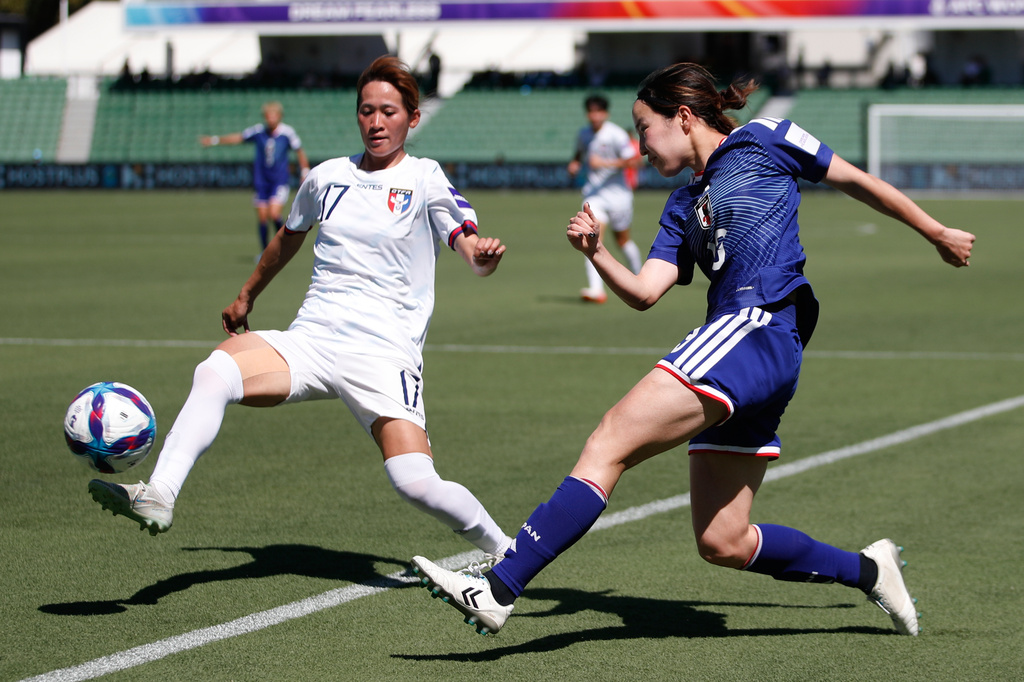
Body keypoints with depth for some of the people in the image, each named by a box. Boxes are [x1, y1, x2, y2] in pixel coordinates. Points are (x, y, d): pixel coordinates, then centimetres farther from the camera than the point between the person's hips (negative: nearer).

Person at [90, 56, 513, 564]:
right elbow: (288, 238, 32)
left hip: (385, 353, -3)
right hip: (309, 340, 4)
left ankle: (502, 551, 6)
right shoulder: (327, 177, 14)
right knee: (216, 370, -27)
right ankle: (157, 497, -34)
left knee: (416, 483, -20)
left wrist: (483, 254, -34)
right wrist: (247, 295, 42)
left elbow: (472, 251, -10)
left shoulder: (424, 180, 1)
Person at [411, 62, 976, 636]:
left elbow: (857, 181, 17)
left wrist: (937, 232, 20)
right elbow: (644, 293, 15)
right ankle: (866, 570, 21)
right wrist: (596, 254, -3)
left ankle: (500, 589, -26)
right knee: (723, 543, 6)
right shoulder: (685, 207, 27)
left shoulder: (762, 142, 10)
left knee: (610, 444, -18)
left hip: (759, 326, -9)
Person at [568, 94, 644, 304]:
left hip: (617, 193, -3)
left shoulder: (616, 135, -14)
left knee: (623, 239, 14)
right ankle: (596, 289, -26)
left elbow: (633, 161, -19)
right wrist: (575, 163, 3)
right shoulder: (584, 134, 4)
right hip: (593, 194, 3)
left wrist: (605, 163, -26)